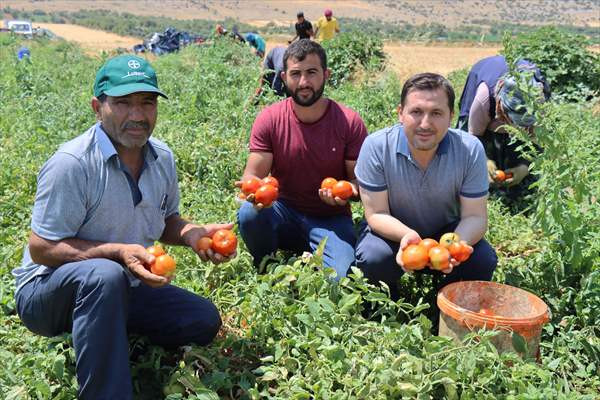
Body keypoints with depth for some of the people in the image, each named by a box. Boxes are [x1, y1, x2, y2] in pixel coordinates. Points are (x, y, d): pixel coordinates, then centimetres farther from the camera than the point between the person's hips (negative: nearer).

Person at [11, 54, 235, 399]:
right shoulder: (71, 164, -24)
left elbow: (166, 221, 13)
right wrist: (118, 252, -31)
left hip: (123, 289, 7)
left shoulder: (162, 157, -2)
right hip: (48, 291, -6)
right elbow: (41, 249, -20)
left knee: (204, 320, -4)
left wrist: (193, 233, -10)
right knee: (104, 275, -39)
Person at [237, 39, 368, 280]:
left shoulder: (350, 123, -9)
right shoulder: (269, 119, -6)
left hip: (330, 220, -1)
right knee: (249, 212, -31)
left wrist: (348, 191, -28)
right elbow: (252, 175, -7)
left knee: (341, 280, -27)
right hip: (284, 213, 1)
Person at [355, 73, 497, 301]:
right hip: (393, 232, -1)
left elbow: (475, 217, -17)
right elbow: (376, 214, -18)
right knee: (372, 258, -32)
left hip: (447, 231, 2)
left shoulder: (470, 150, -21)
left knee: (483, 260, -25)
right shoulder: (376, 147, -23)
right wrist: (407, 235, -41)